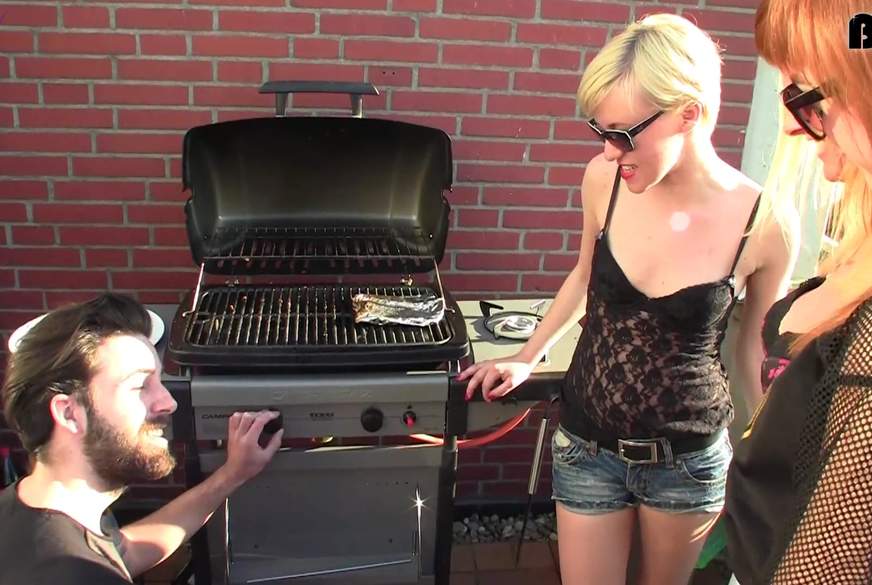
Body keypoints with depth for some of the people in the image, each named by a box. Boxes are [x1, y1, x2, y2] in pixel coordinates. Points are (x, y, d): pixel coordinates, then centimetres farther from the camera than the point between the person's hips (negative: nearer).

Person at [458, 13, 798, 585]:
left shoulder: (765, 223, -17)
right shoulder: (604, 180, -12)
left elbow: (756, 348, 0)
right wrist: (527, 358, 11)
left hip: (690, 462, -1)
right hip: (588, 446, 1)